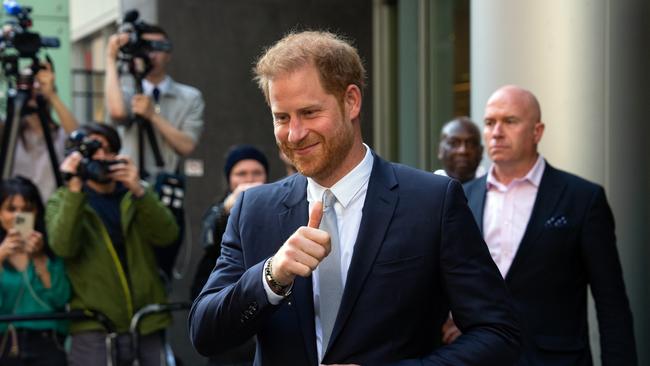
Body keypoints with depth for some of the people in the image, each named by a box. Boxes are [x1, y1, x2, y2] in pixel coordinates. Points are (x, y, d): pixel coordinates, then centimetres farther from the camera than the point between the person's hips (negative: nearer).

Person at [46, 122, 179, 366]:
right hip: (93, 327, -3)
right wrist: (74, 190, -18)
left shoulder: (137, 195, 13)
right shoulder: (63, 200, 7)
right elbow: (63, 247, -13)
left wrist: (139, 191, -16)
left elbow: (167, 235, -4)